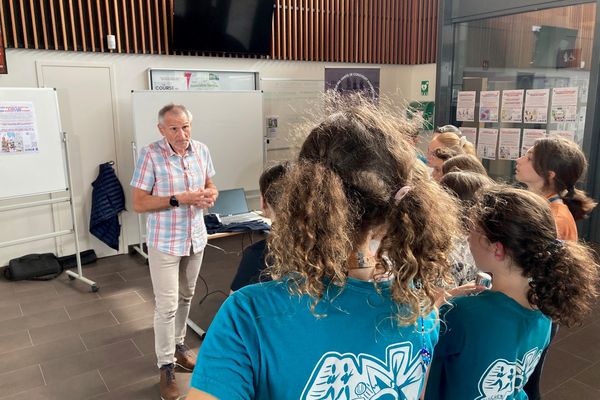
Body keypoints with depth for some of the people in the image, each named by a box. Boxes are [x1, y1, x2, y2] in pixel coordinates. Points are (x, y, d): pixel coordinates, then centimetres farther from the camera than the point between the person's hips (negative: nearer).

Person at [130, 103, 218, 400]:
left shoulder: (201, 150, -1)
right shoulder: (150, 155, -16)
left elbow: (209, 185, 12)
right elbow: (138, 203, -16)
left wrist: (210, 194, -12)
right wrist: (179, 199, -24)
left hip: (195, 238, 5)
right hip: (164, 242, -5)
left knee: (186, 297, 19)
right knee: (167, 305, 0)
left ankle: (178, 345, 40)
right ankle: (166, 367, 17)